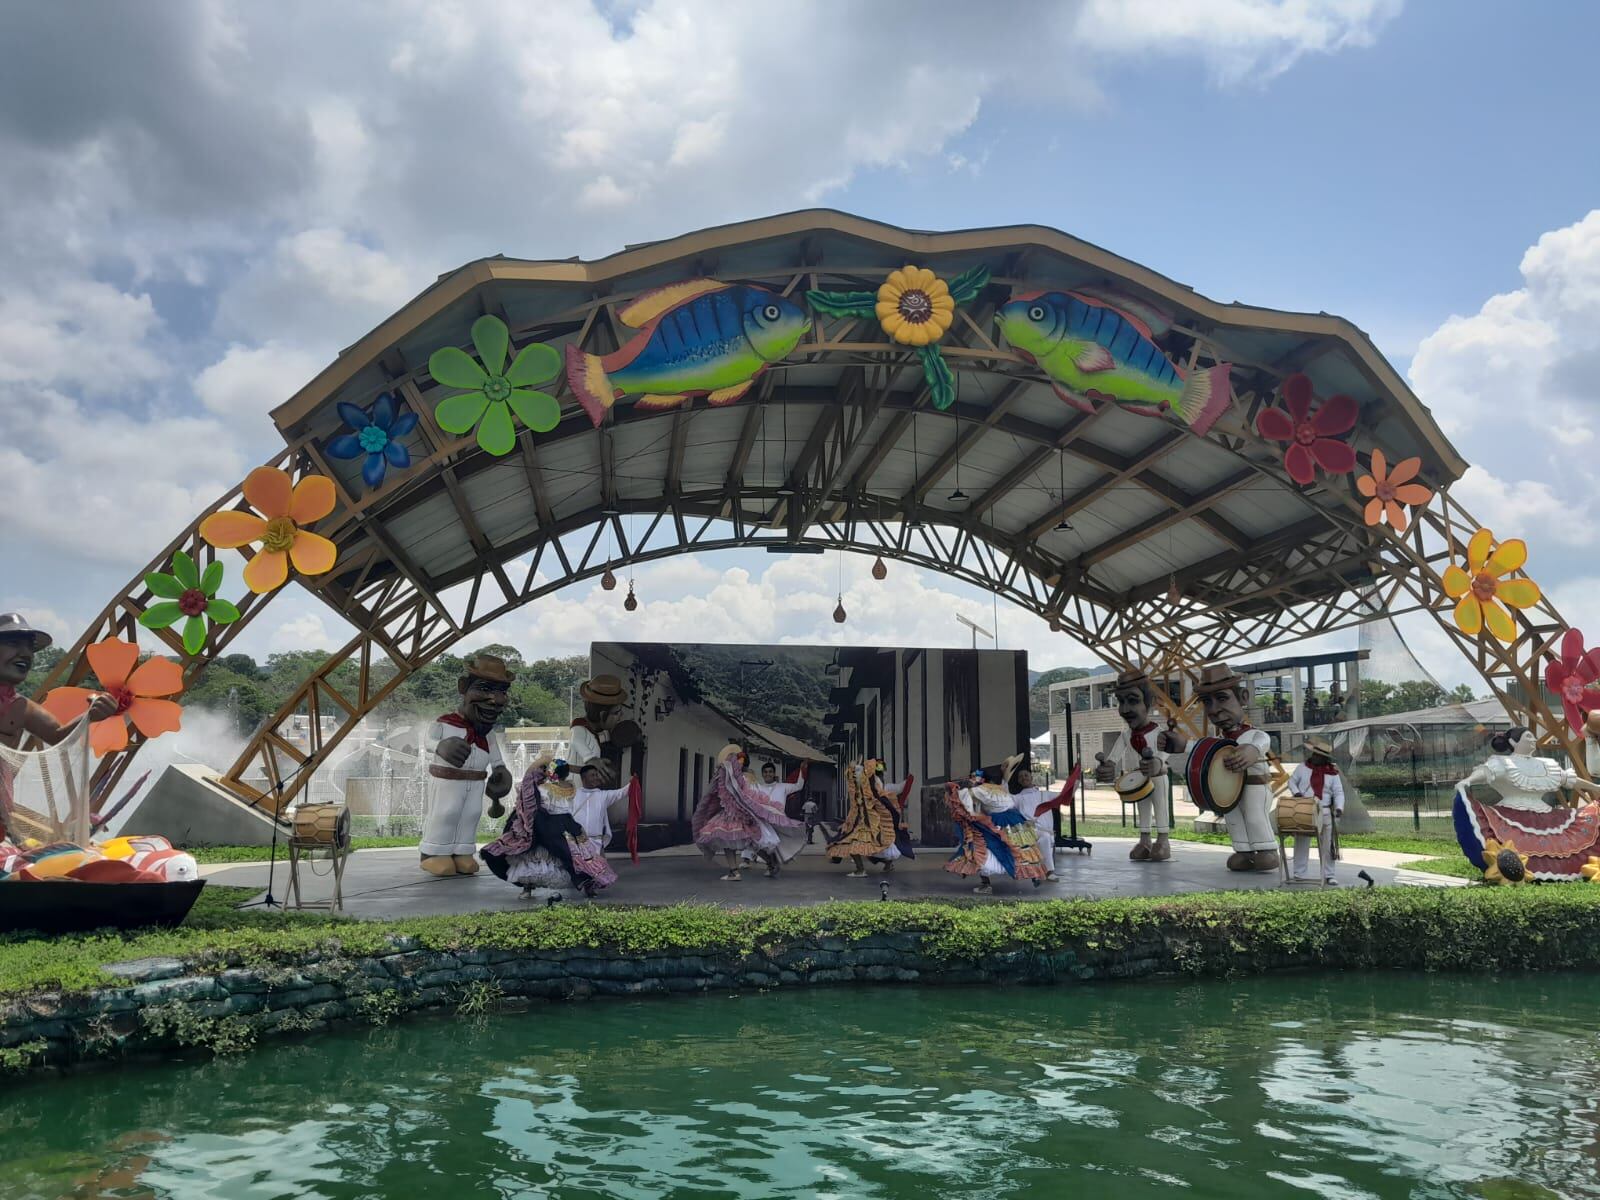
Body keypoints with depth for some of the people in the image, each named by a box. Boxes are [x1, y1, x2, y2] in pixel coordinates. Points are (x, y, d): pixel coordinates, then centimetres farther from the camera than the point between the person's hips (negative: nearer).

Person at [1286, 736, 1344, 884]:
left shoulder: (1332, 773, 1)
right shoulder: (1303, 767, 2)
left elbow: (1338, 793, -1)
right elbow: (1292, 780, 9)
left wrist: (1339, 807, -17)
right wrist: (1296, 792, -11)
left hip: (1324, 812, 0)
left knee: (1326, 845, 6)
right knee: (1301, 843, 2)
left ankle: (1328, 875, 14)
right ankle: (1298, 874, 7)